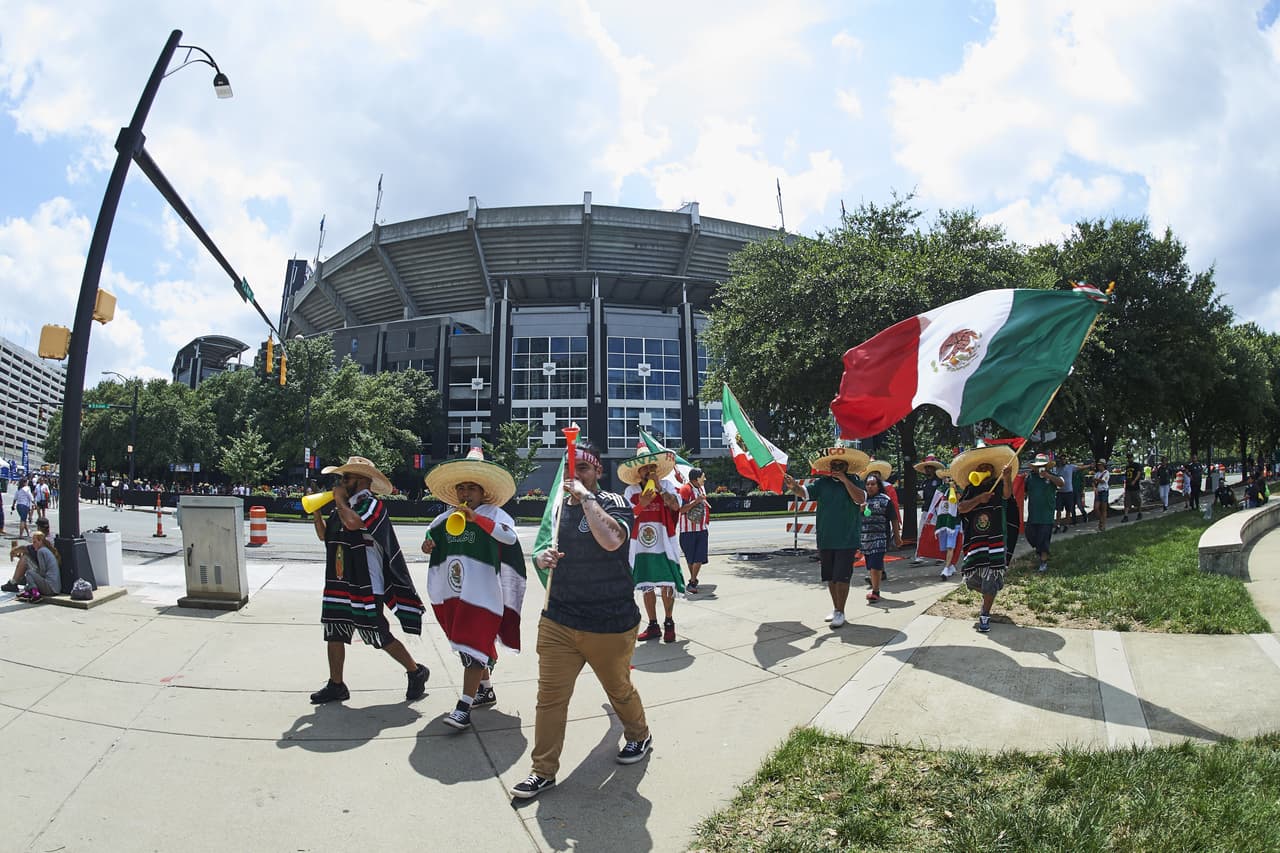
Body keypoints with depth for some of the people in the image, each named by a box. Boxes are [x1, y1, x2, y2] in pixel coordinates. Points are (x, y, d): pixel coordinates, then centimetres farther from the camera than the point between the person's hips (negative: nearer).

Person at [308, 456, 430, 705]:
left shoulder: (372, 505, -12)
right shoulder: (343, 507, 13)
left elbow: (353, 522, -32)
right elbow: (324, 535, 20)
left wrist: (340, 500, -16)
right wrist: (317, 511, 6)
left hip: (366, 586, -8)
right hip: (338, 585, 8)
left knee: (380, 636, -1)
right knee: (333, 634, 10)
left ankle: (416, 672, 15)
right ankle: (336, 685, 24)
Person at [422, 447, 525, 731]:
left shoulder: (494, 514, -8)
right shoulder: (446, 518, 10)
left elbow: (509, 537, -27)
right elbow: (432, 538, 25)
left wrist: (476, 518, -37)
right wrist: (429, 546, 0)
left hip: (482, 594, -6)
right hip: (452, 594, 7)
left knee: (473, 646, -9)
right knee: (474, 646, 18)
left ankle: (464, 708, -7)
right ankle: (486, 690, 35)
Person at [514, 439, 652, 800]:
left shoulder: (612, 502, -11)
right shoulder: (557, 506, 7)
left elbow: (611, 539, -33)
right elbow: (540, 552, 19)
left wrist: (585, 496, -25)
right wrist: (542, 557, -5)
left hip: (610, 625, -4)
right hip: (558, 620, 4)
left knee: (619, 689, 16)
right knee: (550, 696, 4)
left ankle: (639, 737, 43)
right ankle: (543, 771, 18)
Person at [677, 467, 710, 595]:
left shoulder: (702, 488, 12)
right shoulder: (685, 489, -13)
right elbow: (681, 509, -20)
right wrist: (696, 501, -24)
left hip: (702, 529, 6)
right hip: (688, 529, -6)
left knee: (699, 558, -3)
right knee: (690, 558, 4)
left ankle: (692, 582, 4)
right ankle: (693, 580, 21)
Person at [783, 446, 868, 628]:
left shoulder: (854, 482, -1)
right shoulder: (822, 483, 3)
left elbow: (860, 498, -18)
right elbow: (803, 492, -10)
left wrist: (844, 480, -18)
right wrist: (794, 487, -32)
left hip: (847, 540, -3)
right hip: (825, 540, 3)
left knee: (842, 577, -4)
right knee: (830, 577, 14)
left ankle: (840, 612, 8)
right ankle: (835, 609, 29)